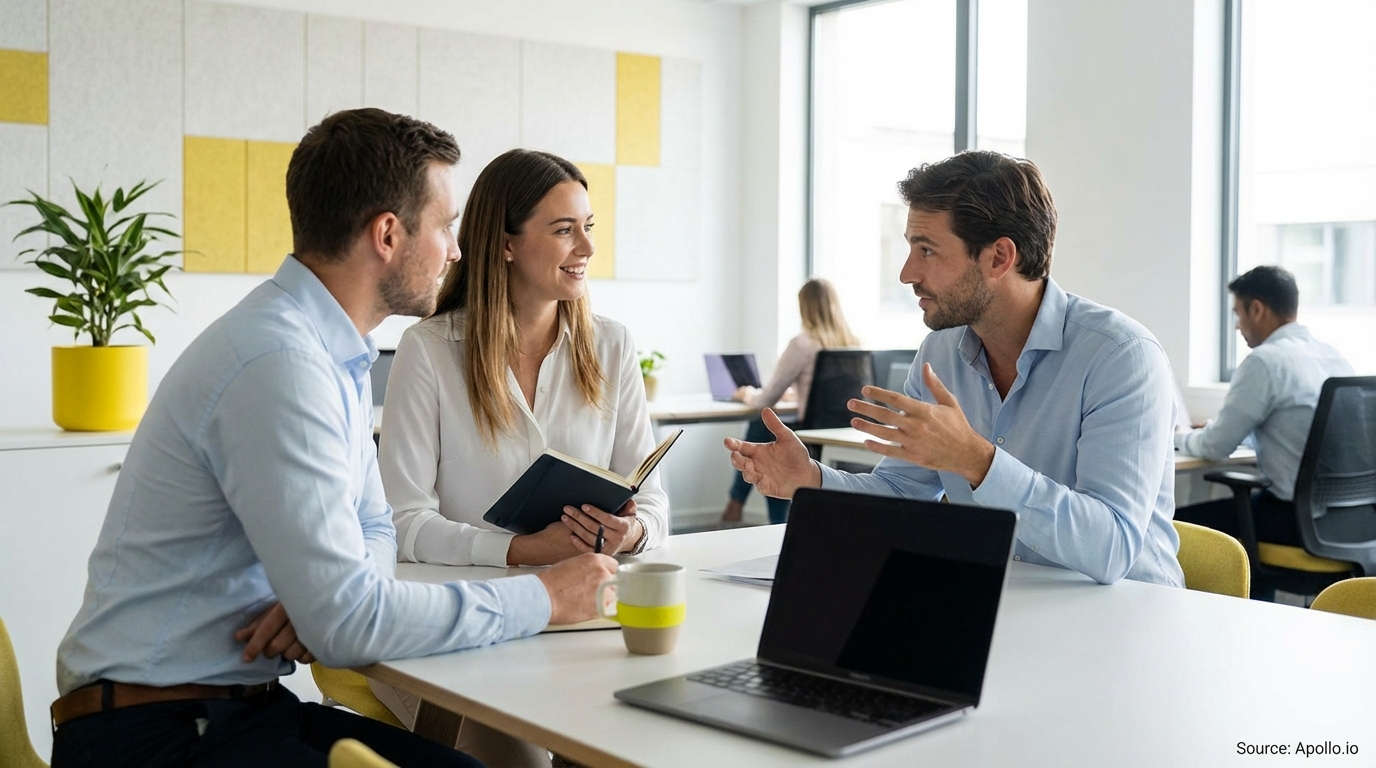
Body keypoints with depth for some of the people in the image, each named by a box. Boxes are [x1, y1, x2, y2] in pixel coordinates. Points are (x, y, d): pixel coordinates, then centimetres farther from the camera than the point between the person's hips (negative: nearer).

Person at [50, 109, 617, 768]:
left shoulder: (335, 354, 8)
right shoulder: (277, 363, -23)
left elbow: (373, 527, 17)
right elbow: (346, 624, -25)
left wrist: (331, 598, -7)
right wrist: (543, 599, -14)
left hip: (247, 704, 8)